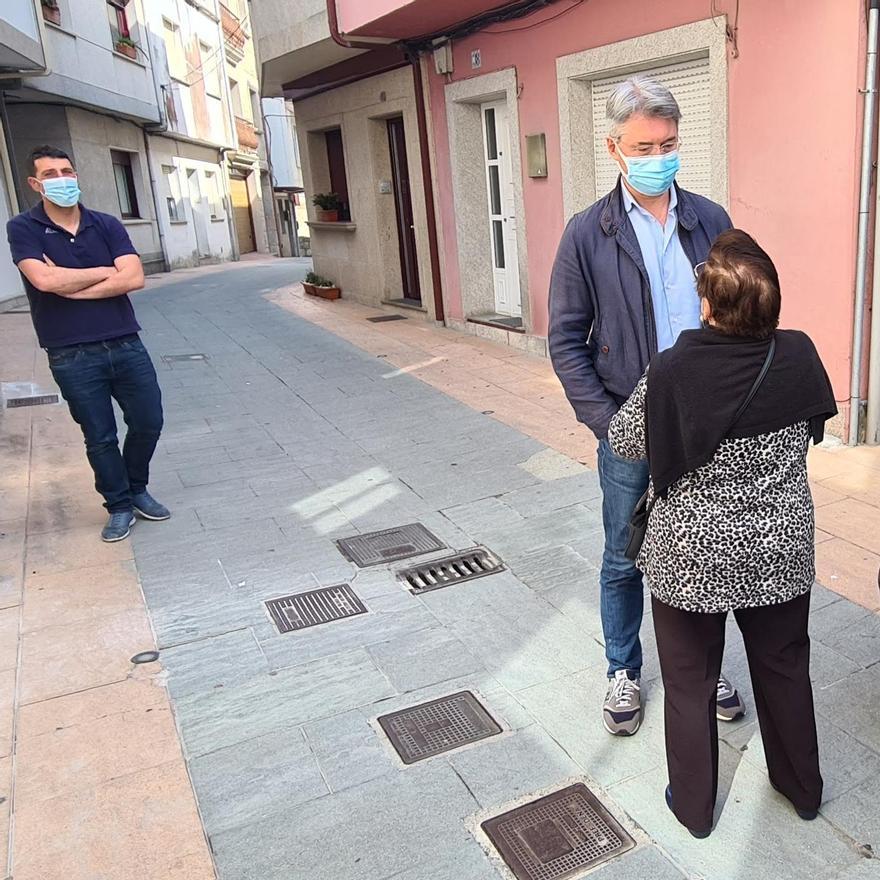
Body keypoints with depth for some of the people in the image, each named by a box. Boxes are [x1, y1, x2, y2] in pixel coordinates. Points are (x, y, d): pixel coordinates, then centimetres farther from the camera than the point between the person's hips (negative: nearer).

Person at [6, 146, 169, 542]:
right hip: (72, 357, -3)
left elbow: (134, 278, -9)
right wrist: (106, 272, -7)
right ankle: (119, 505, 26)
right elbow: (45, 279, -19)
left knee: (148, 422, 9)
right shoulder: (23, 229, -2)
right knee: (100, 437, 7)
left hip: (126, 345, 3)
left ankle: (137, 489, 33)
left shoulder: (107, 225, 5)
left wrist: (72, 287, -12)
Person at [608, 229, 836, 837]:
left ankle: (694, 806, 34)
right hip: (781, 553, 4)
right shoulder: (799, 357, -12)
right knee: (785, 670, 24)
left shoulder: (673, 373, -23)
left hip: (691, 558, -3)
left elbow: (625, 442, -7)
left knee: (691, 682, 16)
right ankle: (803, 789, 45)